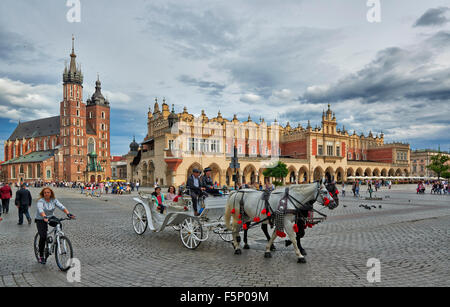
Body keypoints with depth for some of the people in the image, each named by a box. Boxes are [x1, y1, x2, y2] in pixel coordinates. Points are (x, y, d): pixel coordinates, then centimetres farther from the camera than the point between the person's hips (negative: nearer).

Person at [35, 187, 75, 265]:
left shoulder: (54, 200, -4)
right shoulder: (40, 201, -15)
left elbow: (61, 206, -18)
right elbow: (40, 210, -33)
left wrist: (68, 213, -35)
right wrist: (44, 217, -53)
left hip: (50, 218, 4)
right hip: (40, 220, -4)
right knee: (43, 236, -17)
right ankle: (41, 256, -3)